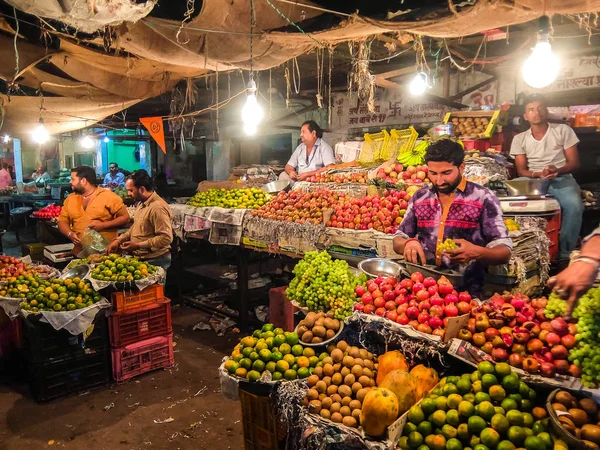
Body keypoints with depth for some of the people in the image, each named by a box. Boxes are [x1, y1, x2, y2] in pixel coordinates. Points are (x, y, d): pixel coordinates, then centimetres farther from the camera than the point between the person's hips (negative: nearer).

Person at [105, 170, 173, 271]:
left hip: (154, 262, -9)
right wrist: (118, 240, 7)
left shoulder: (158, 207, -24)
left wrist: (138, 245, -22)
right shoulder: (141, 203, 9)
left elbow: (166, 238, -27)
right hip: (139, 258, 9)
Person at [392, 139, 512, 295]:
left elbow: (504, 252, -2)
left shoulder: (483, 197, -1)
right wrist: (408, 243, -9)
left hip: (466, 291, -2)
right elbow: (398, 241, 14)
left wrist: (477, 252, -23)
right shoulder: (419, 197, 10)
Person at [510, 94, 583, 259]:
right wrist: (538, 174, -18)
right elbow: (521, 171, 5)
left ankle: (566, 252, -20)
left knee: (574, 205, -34)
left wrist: (557, 170, -19)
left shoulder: (563, 130, 6)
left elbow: (574, 162, 4)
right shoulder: (519, 139, 9)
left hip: (562, 179, 0)